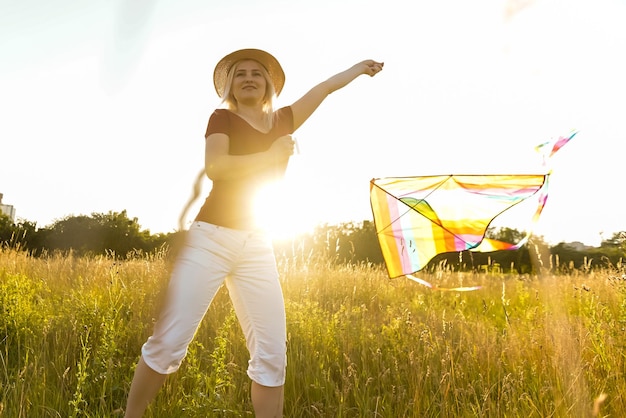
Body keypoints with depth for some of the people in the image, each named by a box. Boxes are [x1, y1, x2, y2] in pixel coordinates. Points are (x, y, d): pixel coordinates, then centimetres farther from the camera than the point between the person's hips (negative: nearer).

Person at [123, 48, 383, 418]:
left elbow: (328, 86, 30)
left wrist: (362, 67, 42)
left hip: (257, 246, 4)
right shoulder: (223, 118, 6)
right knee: (168, 343, -7)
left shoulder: (283, 120, 18)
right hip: (211, 239, -4)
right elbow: (214, 166, -14)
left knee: (272, 355, -3)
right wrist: (272, 155, -9)